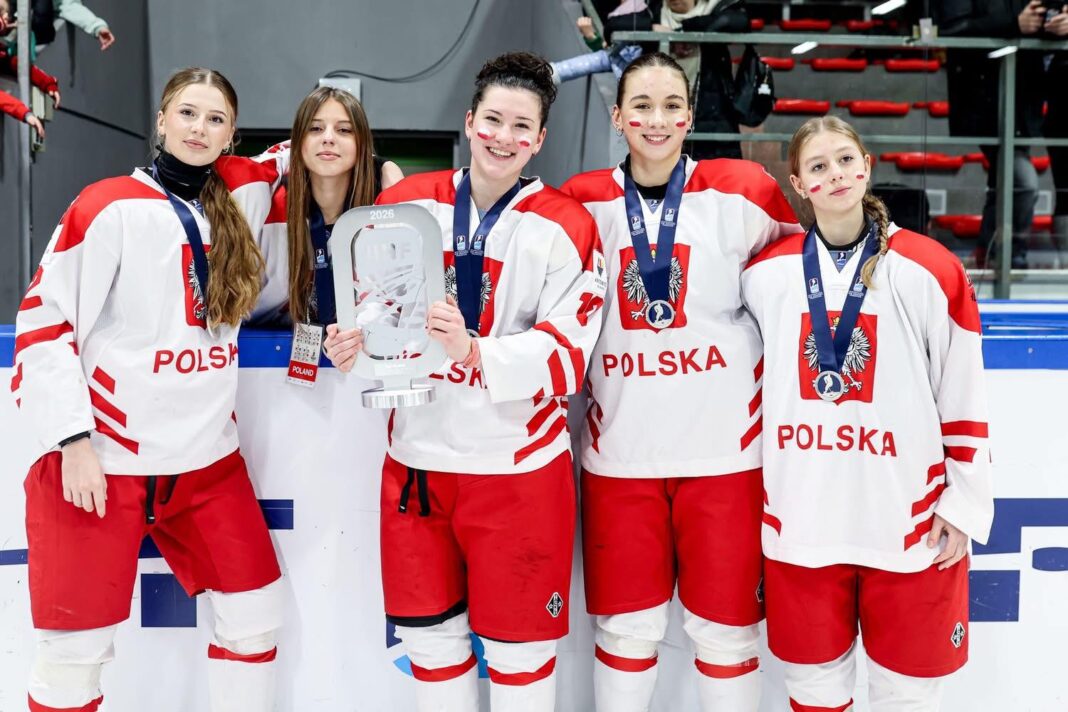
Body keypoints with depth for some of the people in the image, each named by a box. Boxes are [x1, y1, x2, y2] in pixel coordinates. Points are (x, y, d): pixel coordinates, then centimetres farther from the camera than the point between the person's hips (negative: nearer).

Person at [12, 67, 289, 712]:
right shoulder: (110, 207, -9)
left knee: (257, 613, 11)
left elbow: (296, 155, 27)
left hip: (207, 457, 5)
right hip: (103, 459, -5)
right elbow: (43, 322, -9)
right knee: (80, 646, 3)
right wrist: (74, 441, -14)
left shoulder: (243, 193, 6)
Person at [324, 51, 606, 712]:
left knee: (517, 645, 10)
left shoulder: (566, 227, -8)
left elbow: (566, 357, -15)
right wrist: (354, 345, -11)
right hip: (417, 456, 4)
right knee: (430, 634, 17)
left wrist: (475, 352, -30)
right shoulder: (404, 203, 2)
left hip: (517, 466, -3)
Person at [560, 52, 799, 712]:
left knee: (725, 626, 12)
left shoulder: (739, 191, -4)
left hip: (725, 447, -1)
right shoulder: (585, 201, 1)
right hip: (620, 451, 1)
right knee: (627, 626, 13)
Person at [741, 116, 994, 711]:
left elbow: (964, 397, -1)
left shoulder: (931, 270, -6)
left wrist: (963, 505, 0)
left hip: (908, 522, -1)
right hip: (801, 519, 2)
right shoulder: (766, 274, 1)